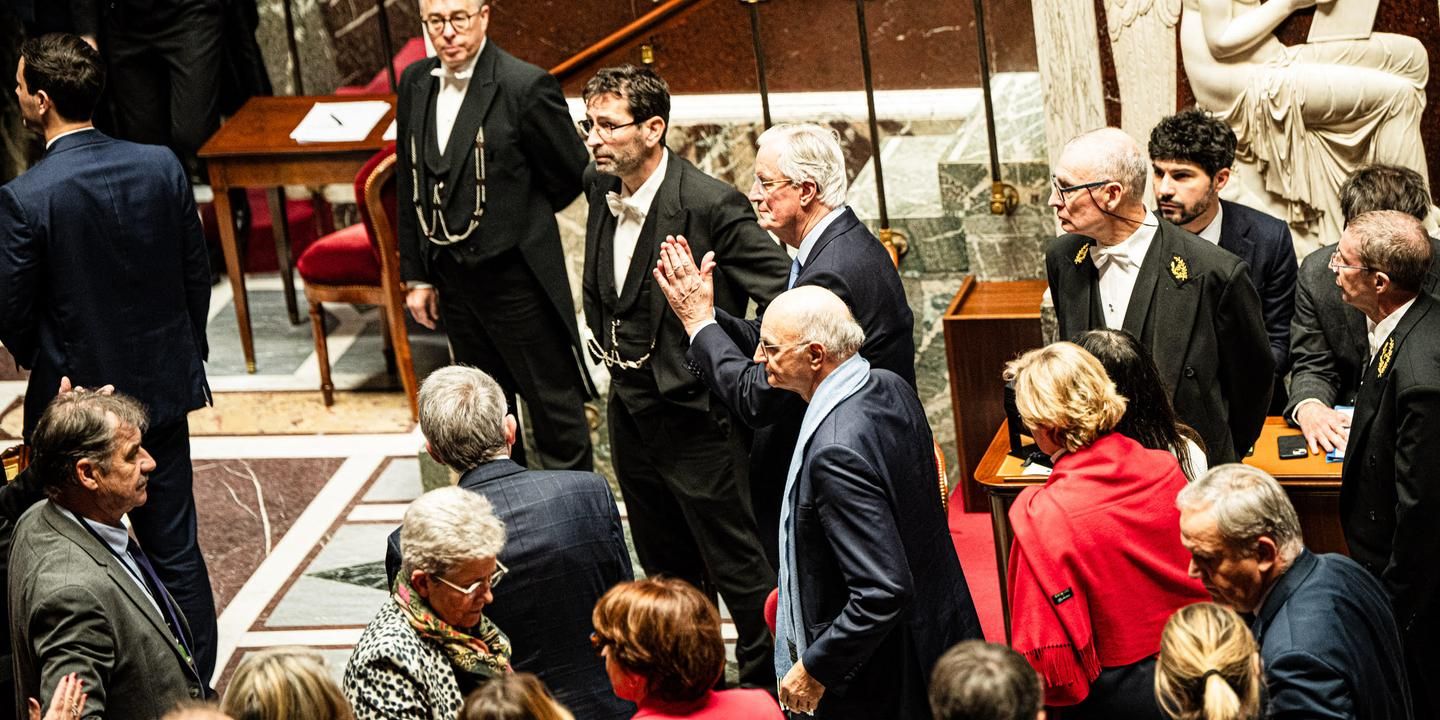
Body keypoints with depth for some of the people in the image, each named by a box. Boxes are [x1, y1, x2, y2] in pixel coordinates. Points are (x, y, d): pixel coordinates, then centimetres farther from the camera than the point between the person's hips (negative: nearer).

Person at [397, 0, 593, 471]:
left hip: (515, 278, -6)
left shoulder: (525, 86, -17)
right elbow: (410, 188, 9)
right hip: (453, 281, 6)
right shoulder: (415, 84, 2)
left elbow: (571, 176, -7)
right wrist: (416, 274, 8)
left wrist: (515, 221, 5)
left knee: (554, 409, 6)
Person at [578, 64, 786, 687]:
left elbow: (788, 296, -23)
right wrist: (605, 343, 11)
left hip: (695, 419, -8)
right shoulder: (602, 190, 1)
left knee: (737, 568, 5)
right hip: (631, 413, 8)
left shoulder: (711, 205, -22)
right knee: (666, 571, 22)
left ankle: (767, 685, 21)